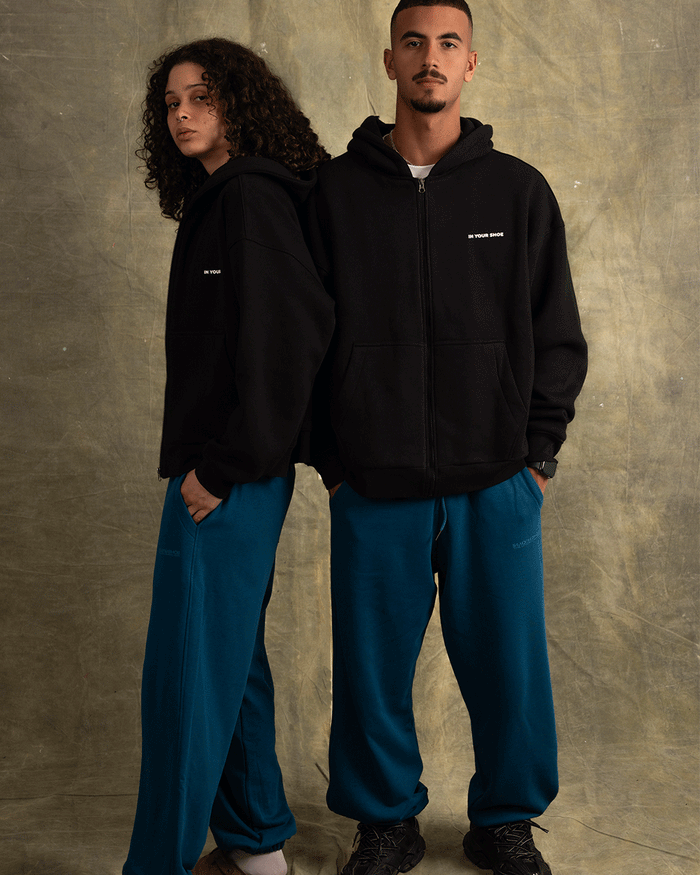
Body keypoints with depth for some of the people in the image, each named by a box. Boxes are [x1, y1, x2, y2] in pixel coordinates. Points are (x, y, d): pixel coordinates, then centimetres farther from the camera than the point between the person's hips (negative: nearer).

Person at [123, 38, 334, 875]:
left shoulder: (250, 198, -12)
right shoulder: (217, 201, 16)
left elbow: (282, 335, -21)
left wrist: (223, 464, -18)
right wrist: (212, 461, 10)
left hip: (231, 475, -10)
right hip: (218, 464, 10)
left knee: (187, 669, -2)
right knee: (229, 653, 16)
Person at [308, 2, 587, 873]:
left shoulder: (519, 190, 5)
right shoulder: (336, 189, 5)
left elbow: (558, 337, 7)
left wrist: (538, 455, 1)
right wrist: (328, 457, 1)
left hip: (494, 482, 0)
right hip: (372, 483, 0)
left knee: (508, 662, 7)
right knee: (371, 665, 7)